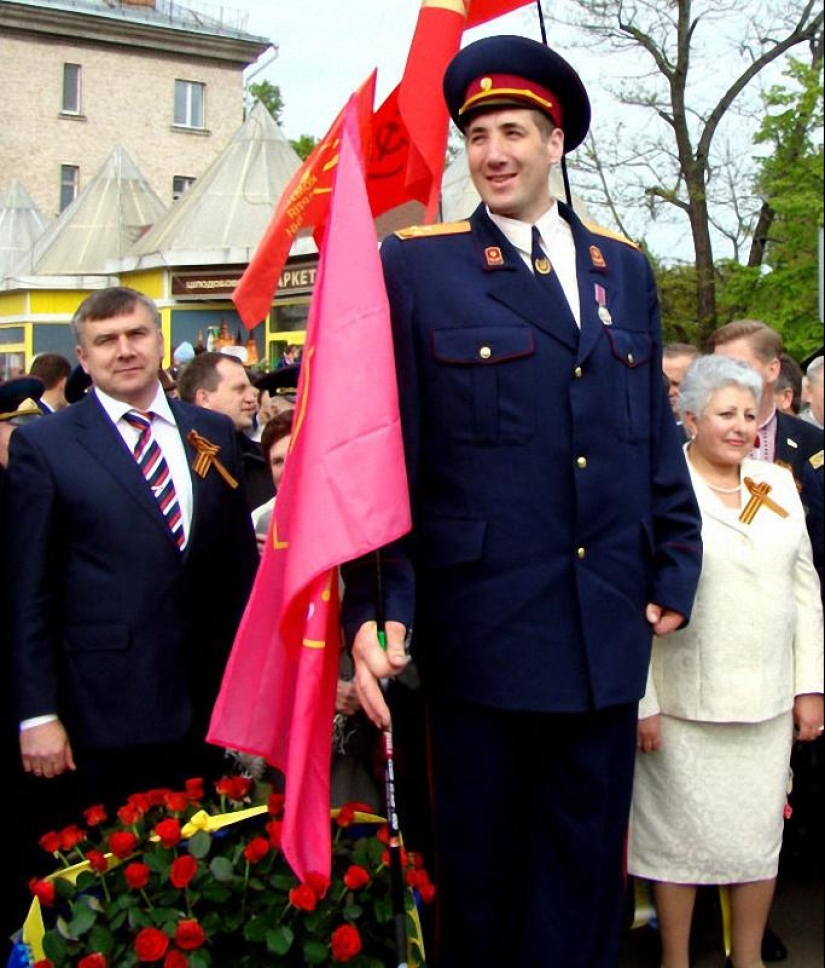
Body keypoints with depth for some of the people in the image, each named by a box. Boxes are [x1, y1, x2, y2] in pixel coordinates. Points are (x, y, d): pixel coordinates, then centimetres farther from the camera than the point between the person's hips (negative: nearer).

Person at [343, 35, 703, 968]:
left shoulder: (625, 270, 12)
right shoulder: (415, 265, -2)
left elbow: (657, 437, 15)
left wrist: (675, 572, 9)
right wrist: (375, 611, -14)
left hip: (609, 635, 4)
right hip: (483, 633, -4)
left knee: (586, 874, 15)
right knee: (479, 875, 10)